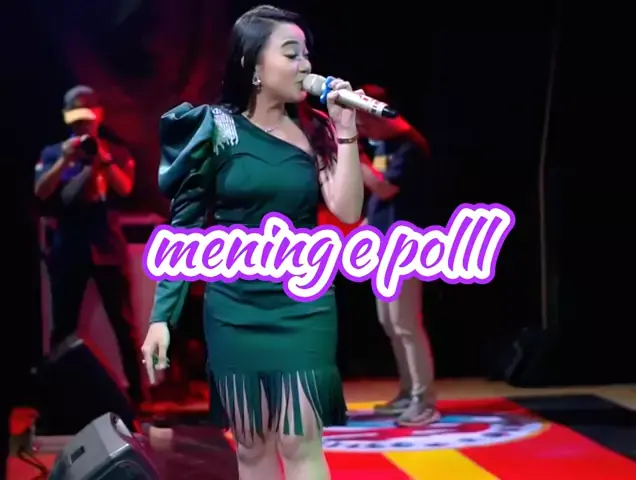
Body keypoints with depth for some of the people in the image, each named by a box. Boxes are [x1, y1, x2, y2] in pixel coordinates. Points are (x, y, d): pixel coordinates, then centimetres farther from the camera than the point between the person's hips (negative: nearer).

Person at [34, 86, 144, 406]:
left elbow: (125, 189, -9)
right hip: (69, 249, 1)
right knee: (64, 326, 3)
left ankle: (136, 389, 10)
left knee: (123, 322, 2)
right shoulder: (53, 153, 7)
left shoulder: (116, 153, 6)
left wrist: (102, 158, -22)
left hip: (108, 247, -1)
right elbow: (40, 193, -6)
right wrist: (65, 159, -17)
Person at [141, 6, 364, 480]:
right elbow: (184, 226, -1)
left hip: (303, 308, 1)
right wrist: (162, 315, -5)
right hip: (233, 311, 0)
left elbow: (348, 212, -8)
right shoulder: (215, 129, -3)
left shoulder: (315, 132, 3)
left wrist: (346, 132, -13)